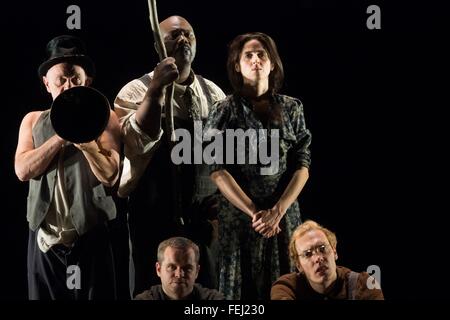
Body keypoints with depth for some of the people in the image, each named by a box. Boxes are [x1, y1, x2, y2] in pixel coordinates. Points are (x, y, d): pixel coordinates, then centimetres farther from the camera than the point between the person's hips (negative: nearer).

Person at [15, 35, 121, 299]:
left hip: (90, 235, -2)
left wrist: (85, 140, -22)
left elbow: (110, 175, -7)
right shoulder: (33, 120, 11)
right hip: (45, 236, 3)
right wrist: (62, 135, -11)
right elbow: (23, 170, -4)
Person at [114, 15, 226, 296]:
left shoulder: (213, 93, 8)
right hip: (156, 215, -4)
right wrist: (156, 89, -29)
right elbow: (137, 141, -22)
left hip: (204, 215, 4)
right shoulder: (136, 91, -5)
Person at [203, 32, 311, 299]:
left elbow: (302, 166, 1)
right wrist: (254, 213, -15)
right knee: (242, 285, 3)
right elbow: (218, 171, -7)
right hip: (238, 215, -2)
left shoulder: (291, 108, 6)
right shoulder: (225, 111, 0)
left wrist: (277, 211, -12)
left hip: (284, 216, 2)